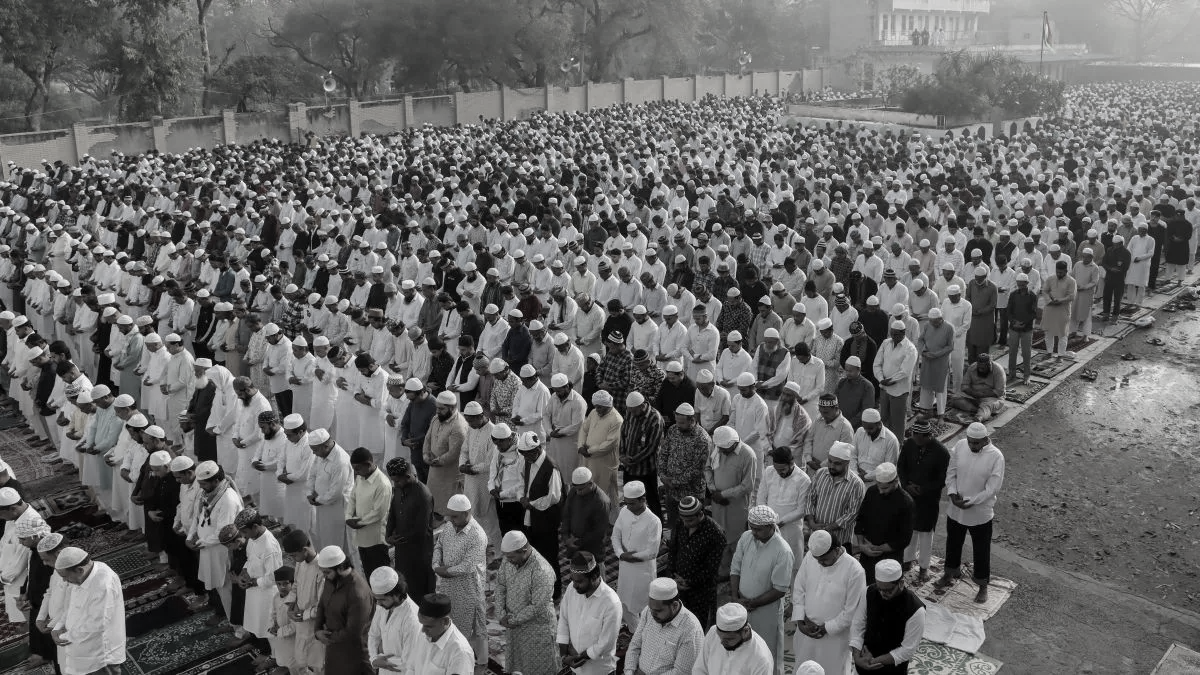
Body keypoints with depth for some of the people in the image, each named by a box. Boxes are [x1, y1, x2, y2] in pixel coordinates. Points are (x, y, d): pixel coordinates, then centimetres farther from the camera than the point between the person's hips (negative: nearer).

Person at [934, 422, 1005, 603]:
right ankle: (949, 575, 46)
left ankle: (983, 586, 34)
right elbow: (950, 472, -1)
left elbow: (992, 488, -19)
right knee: (953, 544, 23)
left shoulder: (996, 457, -21)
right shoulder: (960, 446, -10)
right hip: (955, 509, 4)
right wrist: (952, 493, -15)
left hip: (980, 513, -4)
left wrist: (969, 502, -21)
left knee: (981, 550, 13)